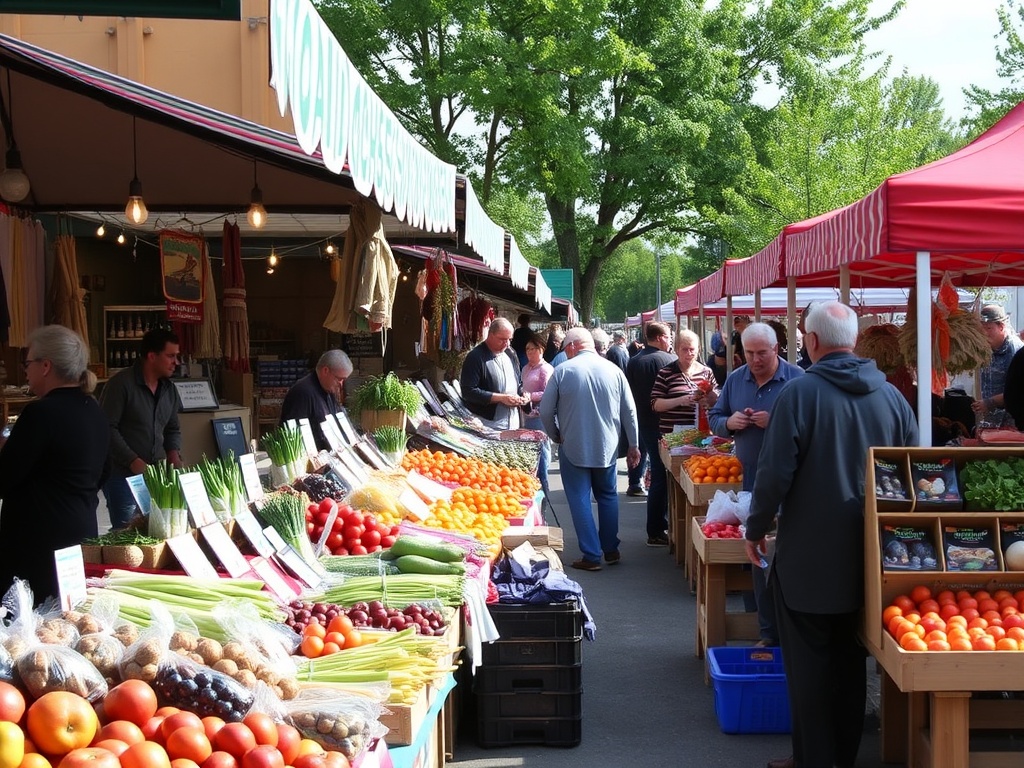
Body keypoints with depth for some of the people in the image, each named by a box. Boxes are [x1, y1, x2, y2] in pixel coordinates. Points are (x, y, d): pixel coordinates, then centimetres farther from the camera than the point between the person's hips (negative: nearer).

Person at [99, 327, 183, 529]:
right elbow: (107, 428, -16)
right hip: (122, 474, -7)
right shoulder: (121, 384, -12)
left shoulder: (169, 389, 11)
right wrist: (134, 461, -20)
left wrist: (174, 455, 2)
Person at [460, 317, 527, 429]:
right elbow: (469, 392, -18)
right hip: (488, 425, -7)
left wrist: (522, 396, 0)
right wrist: (502, 398, -19)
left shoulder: (511, 355, 12)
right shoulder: (476, 357, -11)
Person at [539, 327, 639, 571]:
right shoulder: (613, 370, -2)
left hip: (573, 448, -3)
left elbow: (546, 411, -4)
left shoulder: (563, 371, -9)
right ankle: (611, 550, 22)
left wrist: (557, 437, 13)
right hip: (607, 448, 3)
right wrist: (632, 445, 11)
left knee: (580, 500, 4)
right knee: (607, 496, 18)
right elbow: (629, 411, 2)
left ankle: (591, 556, 3)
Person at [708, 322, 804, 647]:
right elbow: (714, 419, 18)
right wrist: (729, 422, -4)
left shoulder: (796, 378, -6)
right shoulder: (735, 379, 11)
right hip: (750, 479, 5)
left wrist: (776, 422, -22)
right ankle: (768, 632, 19)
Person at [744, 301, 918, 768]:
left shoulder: (799, 393, -15)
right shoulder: (890, 394, 1)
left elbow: (775, 473, -17)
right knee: (849, 654, 16)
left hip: (808, 554, -5)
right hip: (864, 553, 5)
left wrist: (755, 530, -3)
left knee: (808, 659, 5)